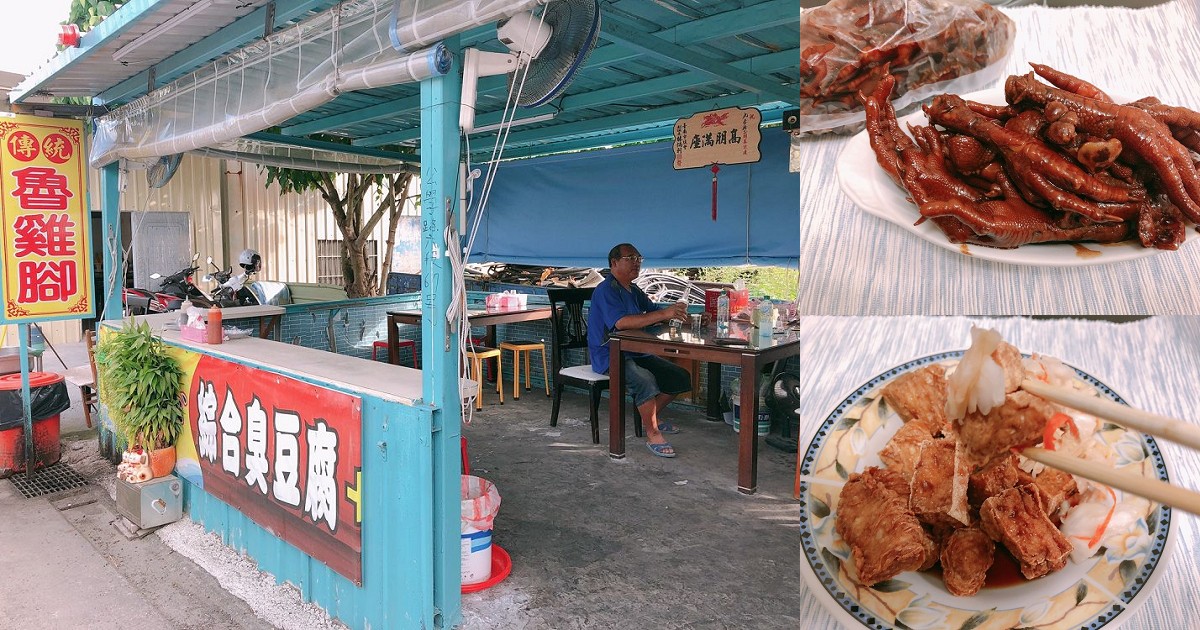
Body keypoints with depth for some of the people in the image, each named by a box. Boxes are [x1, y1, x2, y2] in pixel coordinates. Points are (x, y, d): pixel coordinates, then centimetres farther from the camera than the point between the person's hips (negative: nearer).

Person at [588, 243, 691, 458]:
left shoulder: (633, 291, 15)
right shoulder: (606, 290, -15)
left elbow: (653, 311, 15)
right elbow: (621, 322, -31)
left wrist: (675, 312, -9)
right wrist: (663, 314, -36)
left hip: (635, 354, 10)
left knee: (681, 378, 5)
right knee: (645, 380, -36)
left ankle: (651, 416, 21)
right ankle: (653, 435, -20)